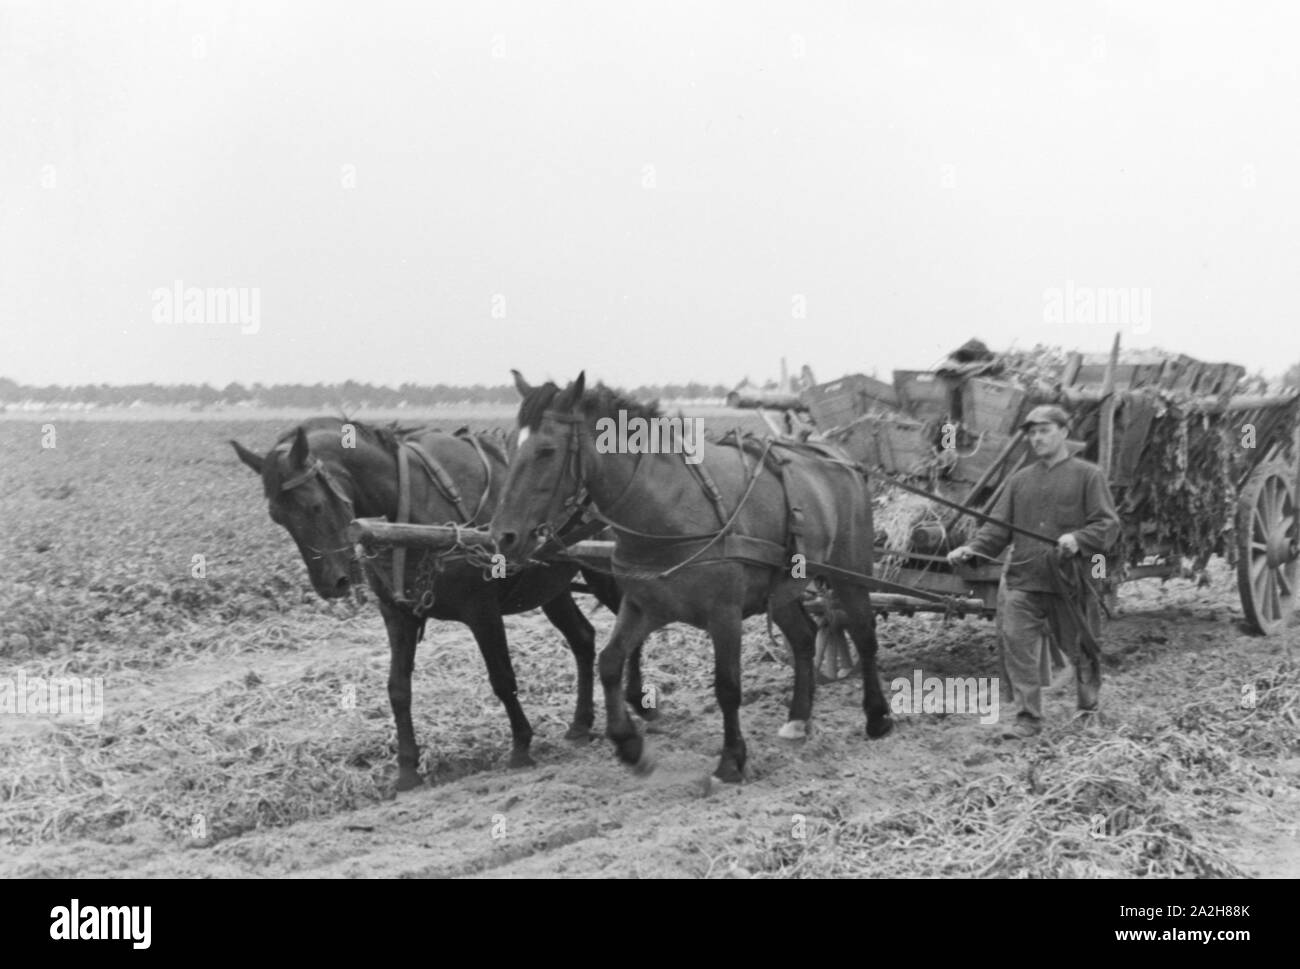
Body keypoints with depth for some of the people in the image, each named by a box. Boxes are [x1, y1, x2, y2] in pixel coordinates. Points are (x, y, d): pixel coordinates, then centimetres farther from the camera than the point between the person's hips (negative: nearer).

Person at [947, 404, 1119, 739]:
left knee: (1081, 648, 10)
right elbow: (999, 526, 10)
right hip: (1022, 580, 3)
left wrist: (1079, 539, -24)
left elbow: (1109, 524, -5)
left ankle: (1089, 708, 35)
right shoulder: (1020, 480, 14)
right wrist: (973, 548, -7)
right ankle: (1028, 719, -4)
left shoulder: (1088, 475, 2)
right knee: (1016, 646, -9)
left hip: (1070, 581, -3)